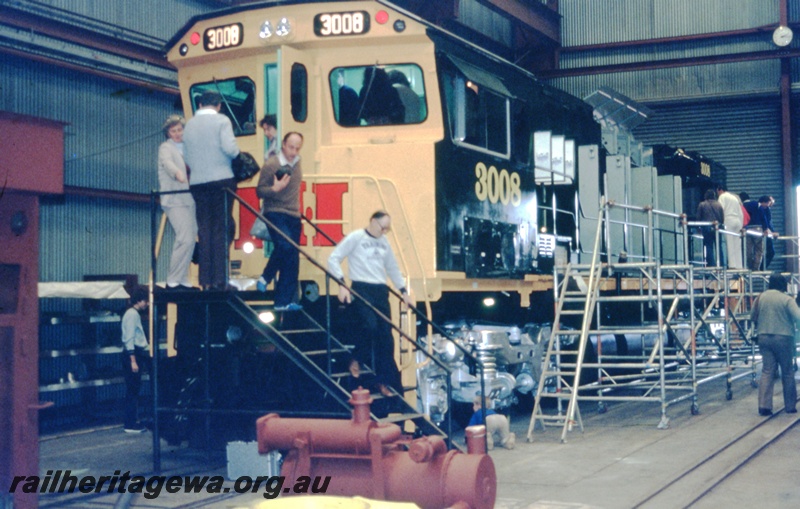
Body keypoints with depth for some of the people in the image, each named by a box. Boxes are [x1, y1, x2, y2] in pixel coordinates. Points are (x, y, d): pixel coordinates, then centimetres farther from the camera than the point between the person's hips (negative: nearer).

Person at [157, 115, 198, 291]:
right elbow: (168, 162, -21)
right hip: (175, 200, -7)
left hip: (189, 200, 7)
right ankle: (173, 281, -10)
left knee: (190, 240, 6)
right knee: (185, 239, -17)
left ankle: (182, 280, 14)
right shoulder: (166, 148, 0)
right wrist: (177, 173, -41)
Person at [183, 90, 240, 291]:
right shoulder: (221, 120, -2)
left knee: (204, 230, 5)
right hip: (221, 180, -4)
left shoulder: (189, 125, 13)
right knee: (222, 229, -2)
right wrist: (236, 152, 7)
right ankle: (219, 278, -7)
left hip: (197, 182, 4)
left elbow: (188, 158, 13)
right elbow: (229, 148, -13)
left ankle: (206, 281, 2)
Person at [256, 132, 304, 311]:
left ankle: (284, 301, 20)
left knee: (292, 257, 9)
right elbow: (259, 191, -10)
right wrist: (274, 189, -27)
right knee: (285, 246, -27)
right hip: (275, 214, -7)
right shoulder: (271, 165, -11)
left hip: (293, 216, 7)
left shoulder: (296, 163, 9)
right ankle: (266, 277, -6)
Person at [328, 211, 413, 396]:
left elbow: (392, 268, 26)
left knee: (386, 335, 1)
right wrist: (341, 284, -16)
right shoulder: (355, 238, -2)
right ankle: (356, 360, 2)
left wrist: (403, 291, 21)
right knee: (370, 325, -26)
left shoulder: (384, 242, 17)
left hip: (381, 291, 6)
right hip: (361, 290, -6)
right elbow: (334, 259, -7)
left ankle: (384, 380, 8)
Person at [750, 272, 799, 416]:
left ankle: (764, 405, -8)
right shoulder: (787, 299, -11)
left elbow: (753, 316, 14)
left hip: (764, 338, 3)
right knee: (787, 372, 10)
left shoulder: (760, 298, 3)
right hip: (783, 338, -3)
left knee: (767, 371, 3)